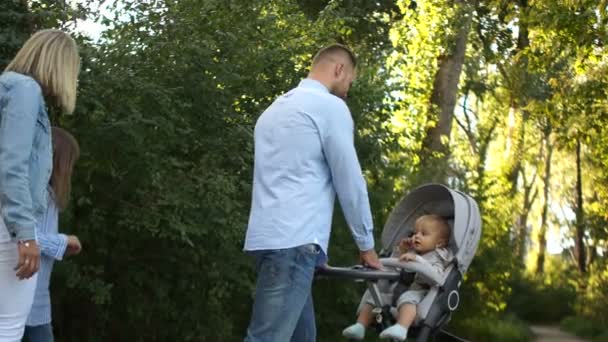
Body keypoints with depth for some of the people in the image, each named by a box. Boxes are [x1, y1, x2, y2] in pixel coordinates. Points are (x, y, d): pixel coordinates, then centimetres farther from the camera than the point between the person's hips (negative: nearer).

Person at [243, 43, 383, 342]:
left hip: (269, 236, 9)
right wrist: (366, 245, 8)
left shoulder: (276, 107, 23)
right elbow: (349, 181, -2)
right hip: (293, 240, -9)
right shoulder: (330, 106, -2)